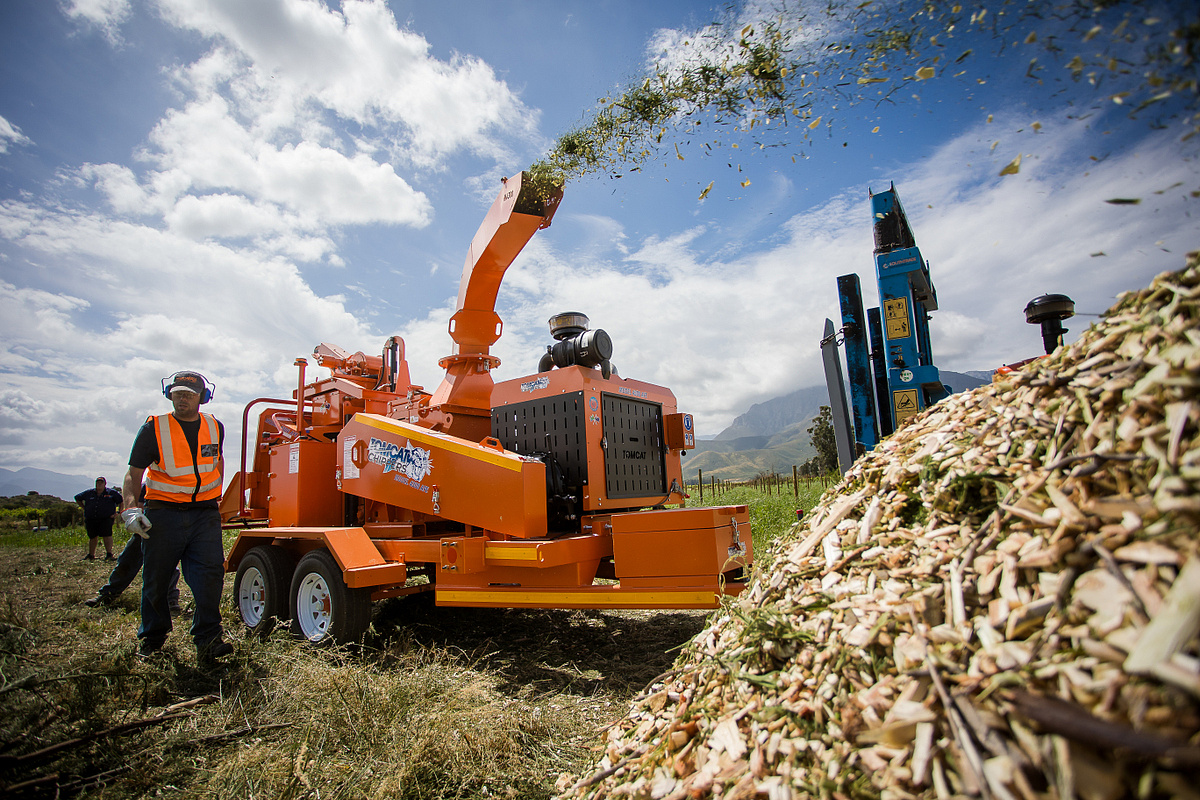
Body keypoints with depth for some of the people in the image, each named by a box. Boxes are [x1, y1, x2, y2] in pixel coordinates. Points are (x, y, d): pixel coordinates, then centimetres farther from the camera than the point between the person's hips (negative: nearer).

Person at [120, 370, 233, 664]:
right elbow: (133, 474, -2)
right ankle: (152, 636, 31)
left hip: (205, 513, 1)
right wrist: (130, 508, -16)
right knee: (156, 579, 9)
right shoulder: (154, 429, -4)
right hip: (164, 513, -1)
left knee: (210, 574, -12)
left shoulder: (214, 427, 6)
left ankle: (207, 640, -8)